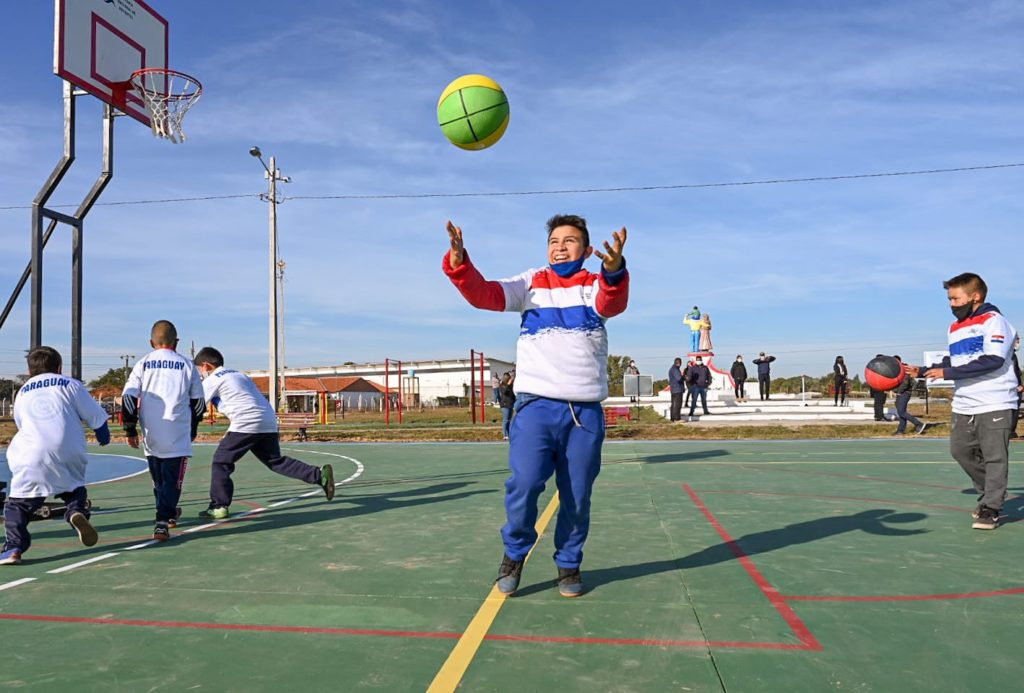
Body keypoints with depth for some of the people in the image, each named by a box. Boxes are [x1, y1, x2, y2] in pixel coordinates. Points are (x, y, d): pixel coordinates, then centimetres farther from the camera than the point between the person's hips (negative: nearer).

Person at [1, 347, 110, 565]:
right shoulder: (69, 384, 9)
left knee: (18, 504, 9)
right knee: (74, 489, 20)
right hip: (67, 455, -1)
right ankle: (77, 511, -8)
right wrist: (102, 433, 27)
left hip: (31, 457, 1)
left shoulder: (22, 393, 19)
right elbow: (95, 415, 9)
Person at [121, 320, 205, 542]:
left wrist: (130, 430, 7)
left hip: (151, 436, 3)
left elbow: (128, 398, 0)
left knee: (158, 479, 20)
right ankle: (162, 522, -13)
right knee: (172, 480, 0)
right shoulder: (187, 365, 4)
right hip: (178, 437, -2)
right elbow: (198, 403, 6)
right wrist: (192, 430, 20)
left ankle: (168, 513, 37)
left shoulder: (143, 364, 6)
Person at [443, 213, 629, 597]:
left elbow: (612, 304, -18)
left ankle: (569, 564, 30)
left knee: (577, 496, 9)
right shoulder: (531, 283, 9)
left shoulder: (596, 284, 6)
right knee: (524, 483, -12)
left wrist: (614, 271, -41)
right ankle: (514, 553, 15)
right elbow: (483, 295, -3)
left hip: (586, 410, 1)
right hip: (536, 404, 0)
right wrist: (459, 264, -24)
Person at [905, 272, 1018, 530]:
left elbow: (993, 360, -20)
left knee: (994, 457, -3)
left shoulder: (994, 320, -9)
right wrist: (923, 371, 7)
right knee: (960, 450, 9)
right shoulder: (954, 328, 15)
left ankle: (991, 509, 8)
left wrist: (947, 373, -23)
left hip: (994, 404, -7)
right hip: (963, 405, 8)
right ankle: (991, 495, 28)